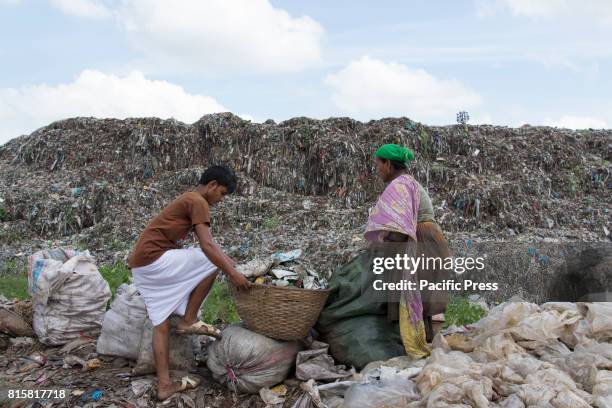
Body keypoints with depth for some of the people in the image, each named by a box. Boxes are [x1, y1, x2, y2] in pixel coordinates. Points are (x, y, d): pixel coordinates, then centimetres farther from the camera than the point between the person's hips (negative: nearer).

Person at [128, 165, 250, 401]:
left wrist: (228, 262, 22)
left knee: (161, 323, 8)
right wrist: (233, 273, -18)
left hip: (142, 265, 10)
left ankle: (164, 385, 8)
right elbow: (207, 245, -20)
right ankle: (188, 320, 0)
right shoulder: (198, 202, -9)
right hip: (154, 258, -10)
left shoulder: (189, 200, 23)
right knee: (211, 262, -5)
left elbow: (207, 243, 25)